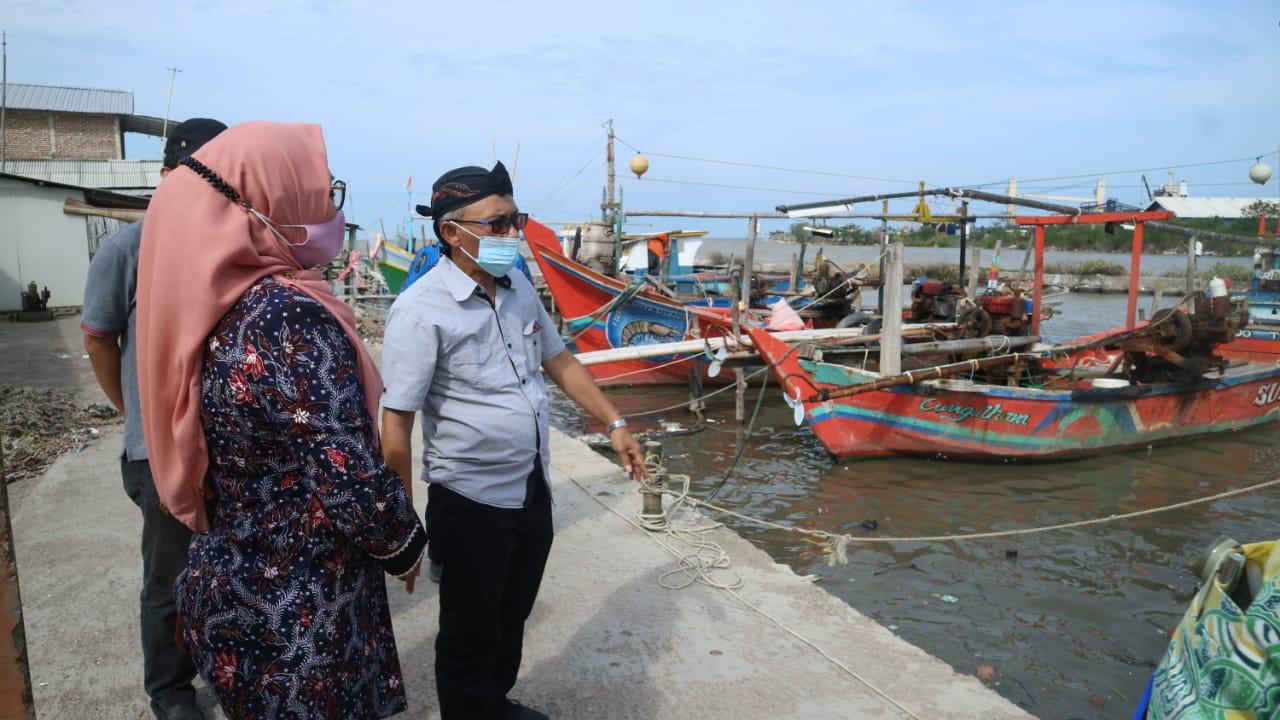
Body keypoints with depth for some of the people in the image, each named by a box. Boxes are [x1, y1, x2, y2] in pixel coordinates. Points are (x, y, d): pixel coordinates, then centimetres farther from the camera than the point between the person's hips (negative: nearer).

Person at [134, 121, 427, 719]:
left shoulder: (214, 302, -1)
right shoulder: (292, 318, -27)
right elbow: (354, 486, -27)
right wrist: (406, 546, -7)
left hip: (231, 586, 8)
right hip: (298, 615, -8)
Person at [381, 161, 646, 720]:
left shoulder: (519, 288, 2)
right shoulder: (422, 310, -20)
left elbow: (560, 362, 14)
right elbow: (395, 427, -20)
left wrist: (614, 424, 11)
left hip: (533, 489, 7)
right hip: (471, 501, -7)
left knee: (512, 619, 25)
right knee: (470, 634, 13)